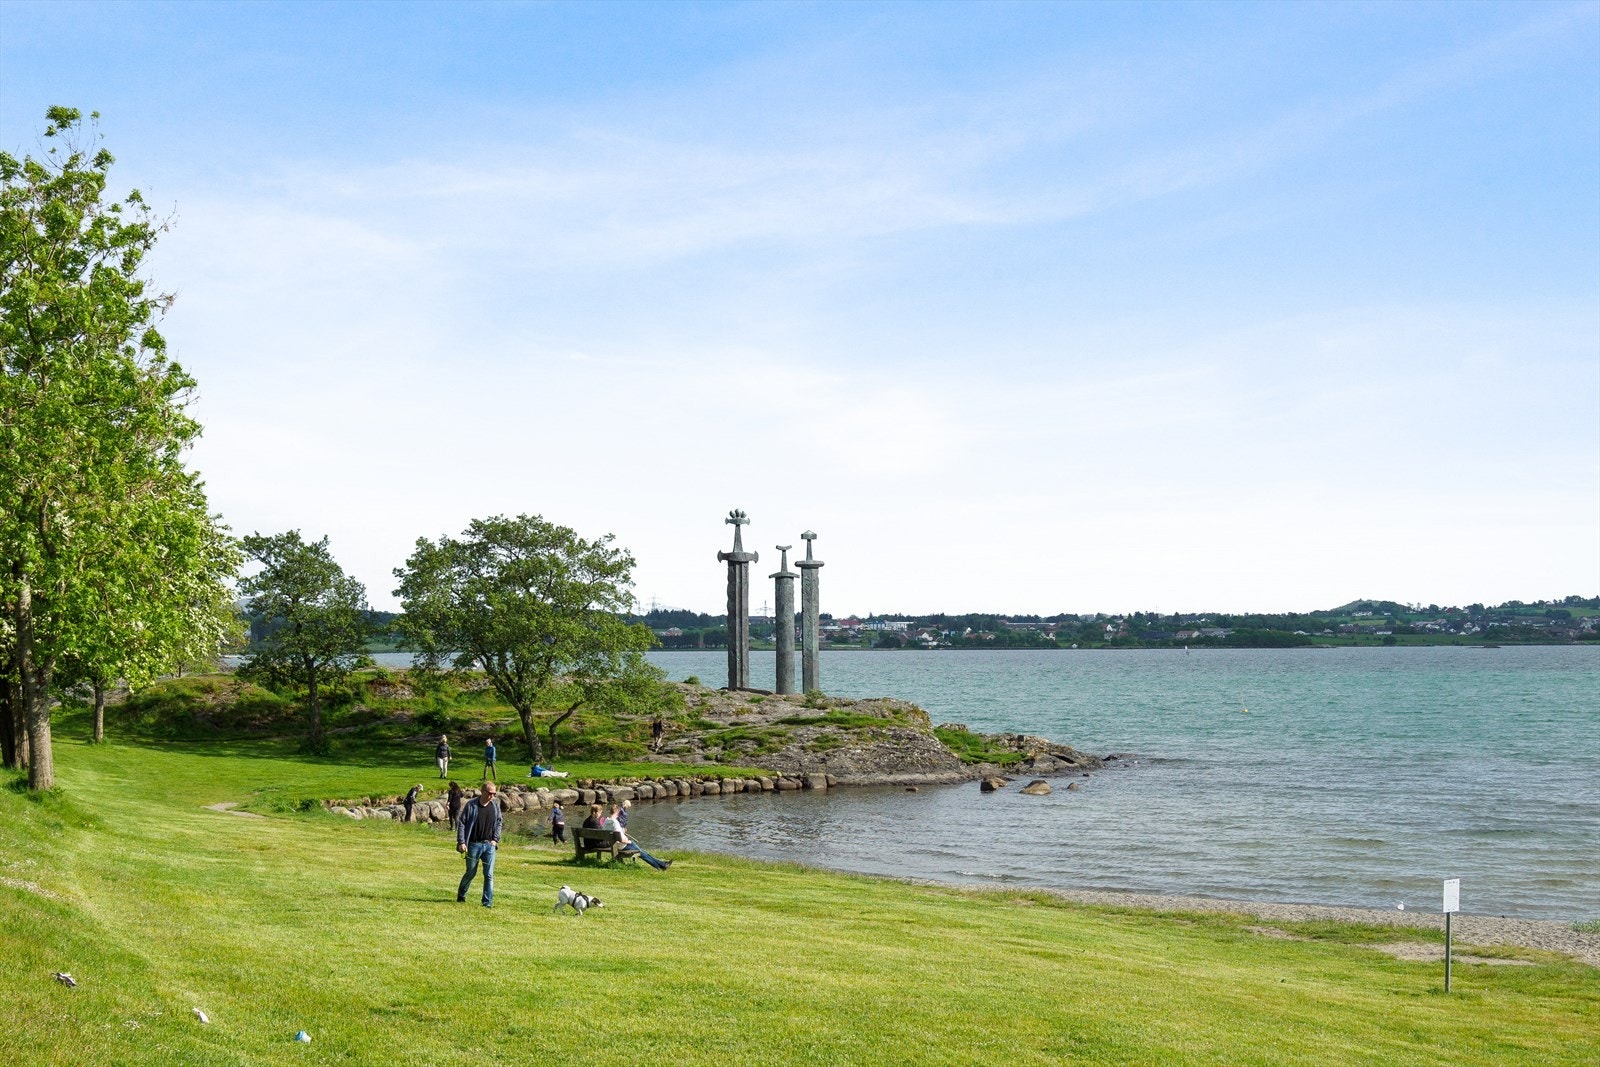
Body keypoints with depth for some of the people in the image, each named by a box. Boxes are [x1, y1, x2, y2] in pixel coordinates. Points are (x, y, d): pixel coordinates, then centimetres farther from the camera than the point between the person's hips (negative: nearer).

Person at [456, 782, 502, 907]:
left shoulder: (495, 806, 2)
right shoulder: (471, 805, -9)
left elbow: (499, 822, 15)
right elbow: (461, 823, -5)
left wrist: (496, 839, 5)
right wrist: (461, 842, -11)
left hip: (489, 845, 2)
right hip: (474, 845, -2)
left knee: (489, 875, -3)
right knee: (471, 873, 10)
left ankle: (488, 902, 1)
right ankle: (461, 896, 34)